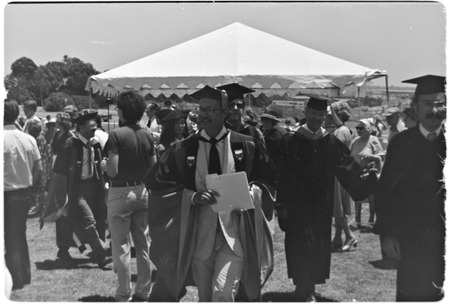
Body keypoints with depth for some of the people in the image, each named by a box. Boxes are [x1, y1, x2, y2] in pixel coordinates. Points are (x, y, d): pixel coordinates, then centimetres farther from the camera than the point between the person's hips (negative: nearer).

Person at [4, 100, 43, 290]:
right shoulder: (29, 139, 1)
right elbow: (39, 170, 3)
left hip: (6, 194, -6)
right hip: (24, 193, 6)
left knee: (10, 239, 5)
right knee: (20, 235, 20)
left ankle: (16, 279, 11)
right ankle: (25, 275, 28)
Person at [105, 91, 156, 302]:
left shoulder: (117, 135, -14)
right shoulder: (147, 135, 3)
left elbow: (113, 170, -18)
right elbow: (153, 167, 6)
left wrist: (105, 166, 3)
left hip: (121, 192, -5)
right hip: (142, 191, 6)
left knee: (121, 246, 3)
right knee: (143, 244, 12)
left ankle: (124, 295, 8)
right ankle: (143, 292, 20)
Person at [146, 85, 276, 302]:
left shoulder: (246, 146, 0)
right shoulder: (183, 150, 1)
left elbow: (267, 178, 10)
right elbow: (159, 183, 1)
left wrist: (253, 191, -12)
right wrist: (192, 196, -13)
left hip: (235, 234, -2)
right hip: (199, 236, 2)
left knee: (223, 293, -16)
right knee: (205, 297, 13)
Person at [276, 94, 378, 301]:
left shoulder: (331, 142, 5)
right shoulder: (293, 141, -5)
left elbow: (347, 168, 4)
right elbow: (285, 175, -6)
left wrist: (366, 175, -9)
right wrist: (283, 205, -9)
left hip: (321, 204, 3)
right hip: (298, 204, -3)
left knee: (319, 245, 9)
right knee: (301, 245, -2)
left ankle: (308, 287, 24)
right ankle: (304, 288, 12)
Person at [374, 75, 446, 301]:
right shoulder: (401, 143, 0)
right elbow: (385, 190, 1)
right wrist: (387, 233, -4)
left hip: (444, 236, 0)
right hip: (411, 237, 0)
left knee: (442, 294, 7)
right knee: (412, 292, 7)